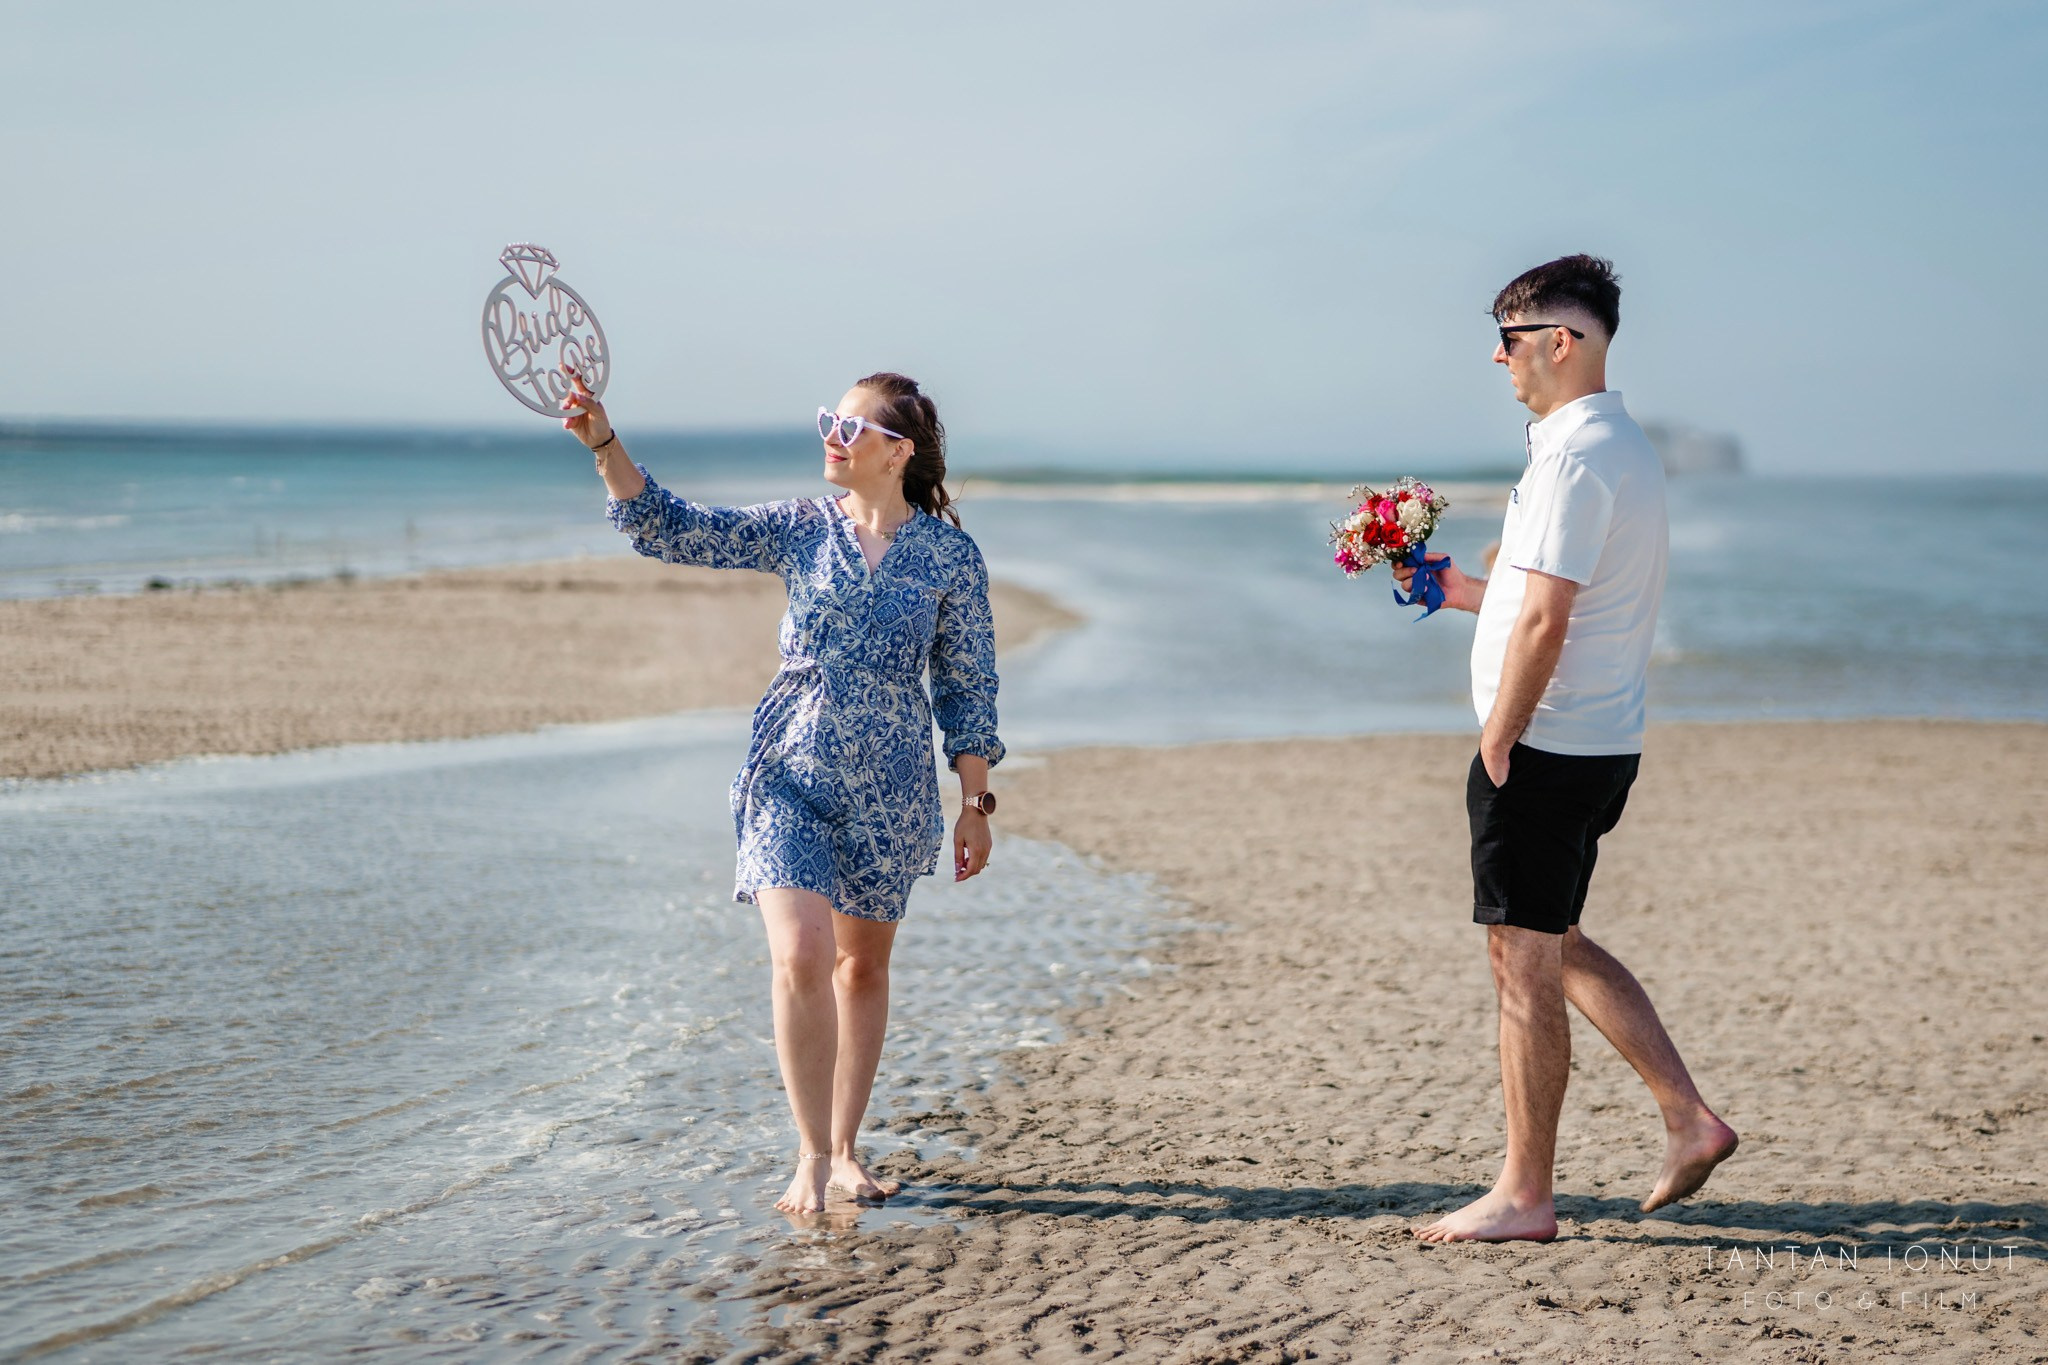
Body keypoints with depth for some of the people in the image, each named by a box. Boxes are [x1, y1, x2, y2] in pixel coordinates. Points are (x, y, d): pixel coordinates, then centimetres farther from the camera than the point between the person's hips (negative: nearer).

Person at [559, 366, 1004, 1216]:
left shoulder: (950, 554, -1)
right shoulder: (801, 529, 2)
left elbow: (968, 686, 3)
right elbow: (669, 529, -3)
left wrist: (976, 804, 1)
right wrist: (605, 445, -16)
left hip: (889, 787, 0)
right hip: (791, 775, 0)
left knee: (862, 963, 12)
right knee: (799, 958, -15)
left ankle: (844, 1152, 26)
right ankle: (812, 1155, -3)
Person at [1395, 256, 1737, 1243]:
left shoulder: (1575, 454, -17)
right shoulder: (1624, 446, 15)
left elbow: (1546, 621, -23)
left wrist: (1496, 746, -17)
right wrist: (1465, 592, 21)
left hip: (1545, 748, -10)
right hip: (1601, 745, 10)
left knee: (1524, 962, -2)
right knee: (1555, 947, 20)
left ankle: (1524, 1197, 6)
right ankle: (1688, 1120, 18)